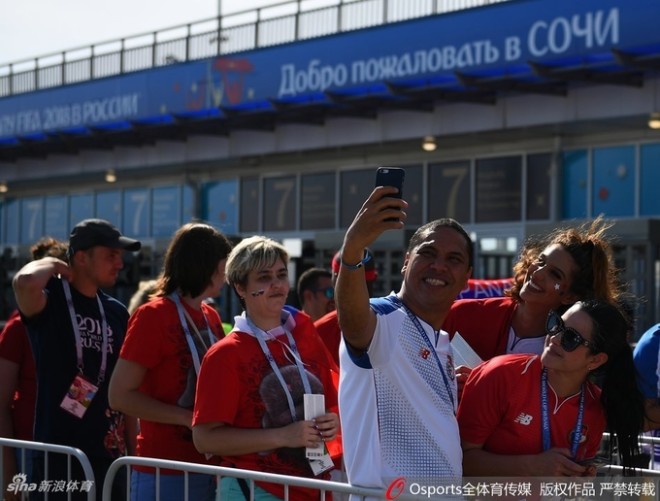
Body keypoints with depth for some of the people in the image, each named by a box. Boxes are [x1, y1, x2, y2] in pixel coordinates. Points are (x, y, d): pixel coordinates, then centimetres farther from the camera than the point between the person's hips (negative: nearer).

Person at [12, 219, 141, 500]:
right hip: (57, 456, -6)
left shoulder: (117, 313, 12)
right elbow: (25, 281, -31)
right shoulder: (50, 301, -5)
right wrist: (52, 264, -10)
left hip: (107, 456, 6)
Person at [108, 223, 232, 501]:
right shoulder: (153, 315, -9)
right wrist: (188, 418, -18)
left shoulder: (211, 317, 12)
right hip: (166, 473, -7)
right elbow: (120, 395, -13)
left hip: (210, 465, 7)